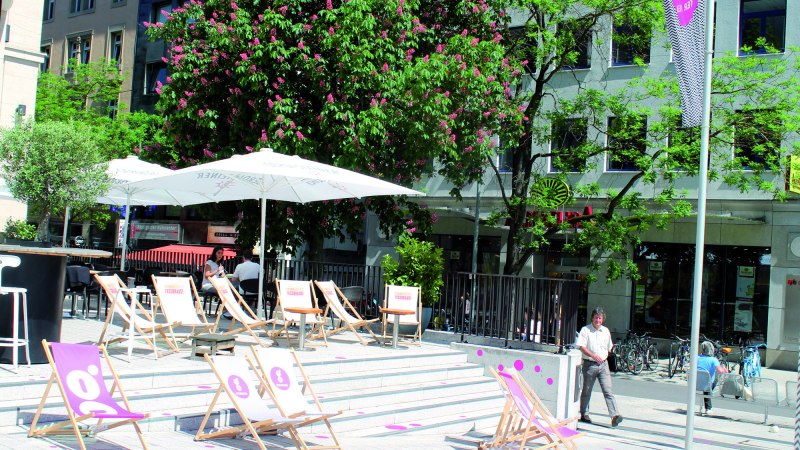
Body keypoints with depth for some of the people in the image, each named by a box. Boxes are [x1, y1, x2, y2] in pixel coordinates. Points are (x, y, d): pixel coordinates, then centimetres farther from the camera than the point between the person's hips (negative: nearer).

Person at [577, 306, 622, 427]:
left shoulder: (606, 331, 13)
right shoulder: (585, 330, -2)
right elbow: (582, 347, -12)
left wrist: (604, 357, 13)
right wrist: (594, 356, -21)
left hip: (603, 364, 3)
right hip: (589, 364, -3)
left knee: (608, 390, -7)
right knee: (586, 391, 7)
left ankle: (614, 415, -16)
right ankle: (584, 415, 19)